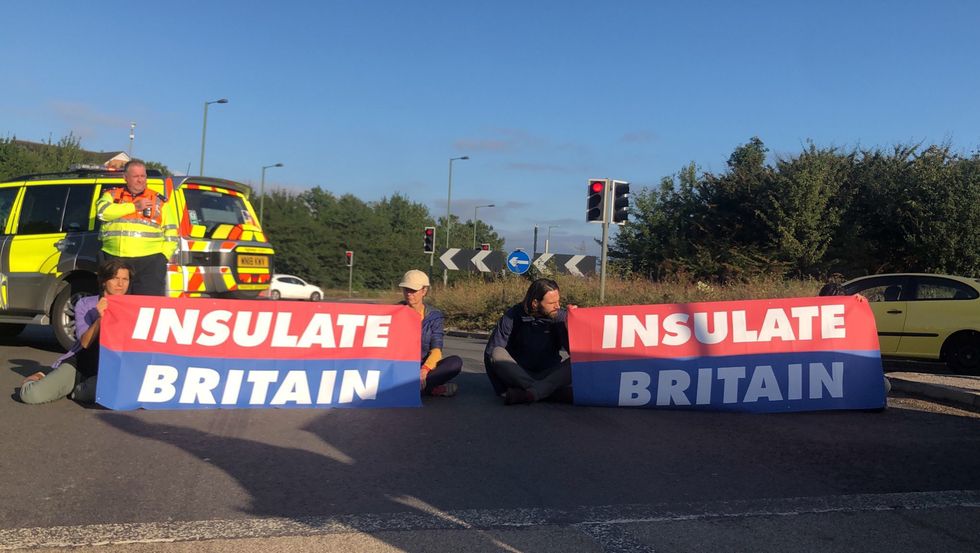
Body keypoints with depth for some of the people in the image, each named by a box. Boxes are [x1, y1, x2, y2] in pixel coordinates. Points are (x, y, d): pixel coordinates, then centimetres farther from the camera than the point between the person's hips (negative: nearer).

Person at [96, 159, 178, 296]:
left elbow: (171, 233, 12)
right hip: (115, 260, 2)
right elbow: (102, 211, -7)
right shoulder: (112, 195, 15)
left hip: (150, 260, -1)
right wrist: (134, 207, -7)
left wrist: (163, 256, -1)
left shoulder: (159, 201, 14)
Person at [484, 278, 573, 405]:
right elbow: (491, 352, -12)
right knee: (497, 353, -28)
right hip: (517, 375, 0)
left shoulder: (560, 317, -6)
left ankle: (531, 393, -42)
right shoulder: (513, 316, -9)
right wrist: (501, 390, -18)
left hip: (549, 376, 1)